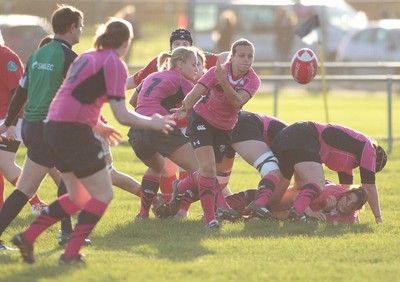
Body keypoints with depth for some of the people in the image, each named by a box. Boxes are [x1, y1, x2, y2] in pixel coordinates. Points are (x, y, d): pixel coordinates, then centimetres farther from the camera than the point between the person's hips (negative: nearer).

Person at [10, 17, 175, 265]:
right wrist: (153, 123, 0)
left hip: (55, 127, 9)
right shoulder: (115, 64, -9)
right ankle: (71, 254, -2)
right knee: (103, 195, 3)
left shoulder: (88, 57, 17)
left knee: (78, 198, 19)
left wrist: (98, 126, 35)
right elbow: (122, 116, -14)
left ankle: (27, 237, 14)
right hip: (75, 133, -9)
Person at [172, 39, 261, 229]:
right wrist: (186, 108, -52)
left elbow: (237, 101, -36)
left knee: (208, 171, 12)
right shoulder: (218, 71, -22)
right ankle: (210, 218, -12)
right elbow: (195, 93, -31)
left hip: (225, 128, 4)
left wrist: (223, 81, -51)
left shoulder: (252, 81, -17)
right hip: (202, 120, -4)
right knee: (208, 167, -19)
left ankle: (180, 188, 42)